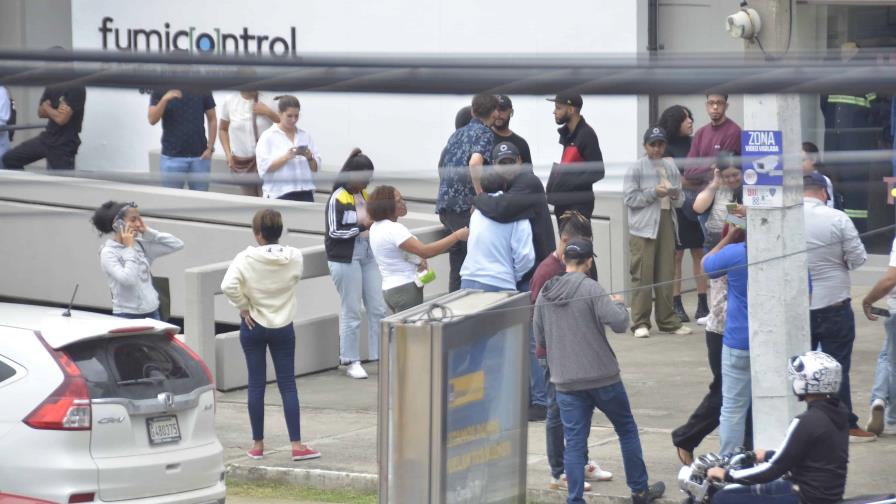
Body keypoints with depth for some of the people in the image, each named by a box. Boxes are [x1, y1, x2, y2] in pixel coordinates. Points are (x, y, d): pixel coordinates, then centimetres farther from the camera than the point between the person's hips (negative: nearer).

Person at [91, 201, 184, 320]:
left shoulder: (141, 245, 6)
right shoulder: (108, 253, -9)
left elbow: (177, 244, 6)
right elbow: (128, 279, -23)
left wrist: (148, 232, 1)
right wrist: (129, 248, -14)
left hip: (152, 313, 5)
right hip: (127, 316, -5)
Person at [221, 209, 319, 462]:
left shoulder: (246, 259, -15)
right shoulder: (295, 257, -9)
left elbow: (228, 286, -24)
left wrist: (243, 306, -9)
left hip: (253, 327, -1)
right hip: (283, 327, 1)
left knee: (256, 384, 7)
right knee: (287, 384, 4)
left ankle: (258, 444, 12)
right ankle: (297, 444, 0)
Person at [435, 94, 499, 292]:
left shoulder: (457, 134, 20)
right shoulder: (485, 134, -5)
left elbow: (442, 169, 27)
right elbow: (474, 163, -24)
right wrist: (482, 197, -18)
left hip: (444, 205, 8)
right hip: (465, 206, -8)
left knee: (457, 264, 13)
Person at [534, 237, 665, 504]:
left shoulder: (544, 294, 4)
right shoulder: (589, 288, -13)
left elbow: (540, 339, 11)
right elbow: (618, 323, -18)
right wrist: (619, 304, 2)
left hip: (565, 380, 4)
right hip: (602, 376, -4)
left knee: (574, 441, 4)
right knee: (627, 430, 14)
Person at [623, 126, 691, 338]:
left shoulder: (671, 168, 13)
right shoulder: (636, 169, -1)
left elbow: (680, 200, 17)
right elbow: (629, 197, -8)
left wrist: (676, 196, -5)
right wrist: (654, 193, -14)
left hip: (667, 223, 5)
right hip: (644, 226, -5)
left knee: (666, 275, 7)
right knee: (642, 275, -4)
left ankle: (667, 320, 15)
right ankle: (640, 322, 0)